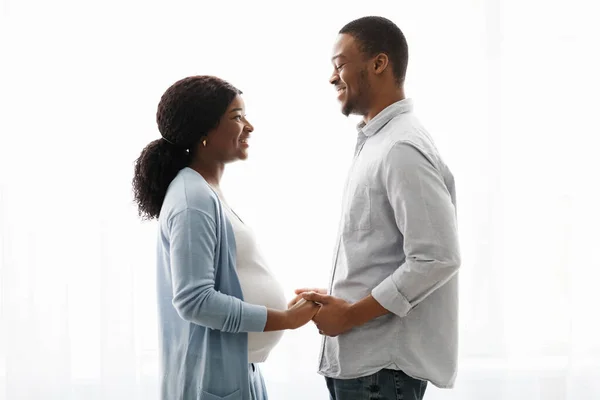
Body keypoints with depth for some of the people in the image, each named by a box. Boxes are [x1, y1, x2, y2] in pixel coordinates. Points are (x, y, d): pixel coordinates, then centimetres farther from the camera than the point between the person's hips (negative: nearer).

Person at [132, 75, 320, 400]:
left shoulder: (206, 194, 11)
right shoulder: (193, 200, -18)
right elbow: (195, 300, -24)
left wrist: (288, 310, 15)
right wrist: (286, 319, -21)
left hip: (234, 370, 9)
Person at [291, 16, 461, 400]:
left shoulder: (402, 149, -17)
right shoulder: (376, 142, 13)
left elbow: (437, 258, -23)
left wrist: (351, 314, -17)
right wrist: (337, 298, 8)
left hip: (382, 365, -9)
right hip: (358, 358, 9)